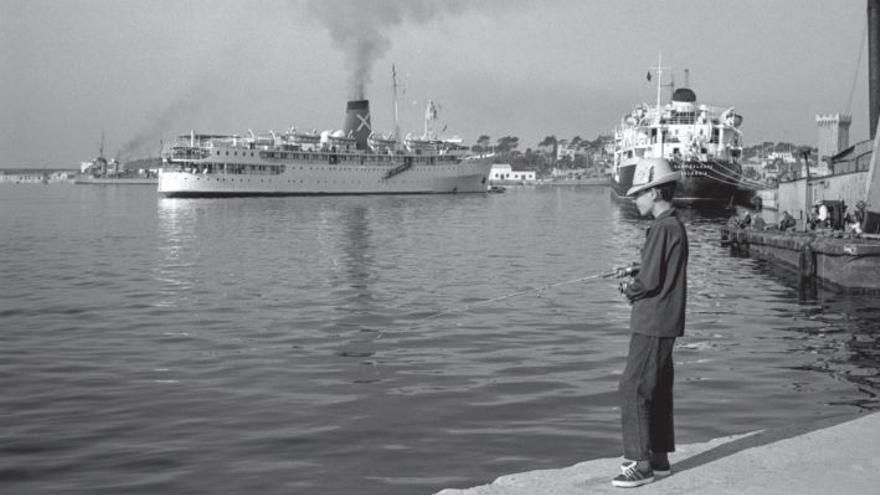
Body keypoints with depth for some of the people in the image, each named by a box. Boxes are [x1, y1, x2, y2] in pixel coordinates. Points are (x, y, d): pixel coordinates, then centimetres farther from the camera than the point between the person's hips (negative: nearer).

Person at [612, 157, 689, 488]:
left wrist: (629, 291, -3)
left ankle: (641, 463, -5)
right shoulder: (674, 225, 14)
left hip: (653, 324, -10)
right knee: (656, 390, 15)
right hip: (661, 323, 10)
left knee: (633, 389, -7)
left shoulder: (663, 228, -18)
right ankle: (658, 458, 24)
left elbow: (649, 280, -21)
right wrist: (633, 285, 6)